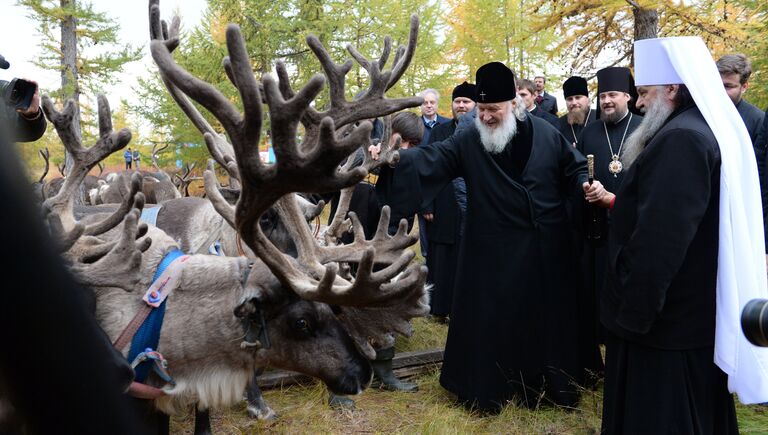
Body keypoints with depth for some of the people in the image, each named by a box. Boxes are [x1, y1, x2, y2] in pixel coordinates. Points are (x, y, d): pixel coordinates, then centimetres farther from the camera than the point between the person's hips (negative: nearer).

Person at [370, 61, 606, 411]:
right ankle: (488, 387, 25)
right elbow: (431, 156, -12)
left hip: (545, 248, 2)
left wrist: (588, 185, -11)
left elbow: (574, 167, 9)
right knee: (491, 318, 6)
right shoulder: (469, 141, -2)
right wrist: (393, 157, -27)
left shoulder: (545, 133, 1)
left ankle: (549, 384, 33)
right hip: (494, 250, -1)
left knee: (546, 316, 13)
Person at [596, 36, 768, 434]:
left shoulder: (679, 140, -23)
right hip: (698, 313, 10)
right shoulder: (712, 130, 10)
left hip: (664, 320, -10)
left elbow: (659, 240, -29)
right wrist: (618, 203, 17)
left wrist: (631, 314, -22)